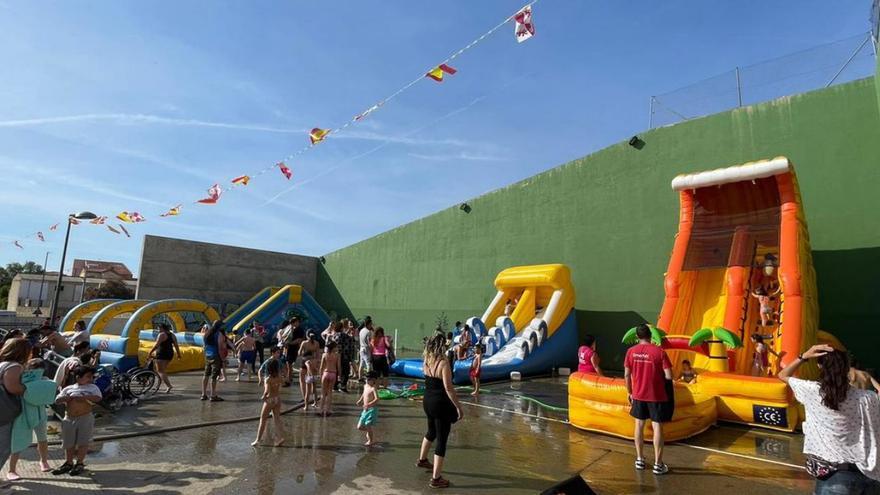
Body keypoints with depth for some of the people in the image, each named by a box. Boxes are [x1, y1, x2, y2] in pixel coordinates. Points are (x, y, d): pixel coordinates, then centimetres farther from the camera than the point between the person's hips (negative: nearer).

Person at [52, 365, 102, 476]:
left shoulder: (92, 387, 3)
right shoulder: (68, 388, 11)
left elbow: (98, 398, -13)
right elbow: (57, 400, 6)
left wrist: (82, 396, -18)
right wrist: (68, 397, -13)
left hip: (85, 418, -2)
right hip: (69, 419, 3)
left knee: (83, 442, 0)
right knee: (69, 443, 9)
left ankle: (79, 464, 13)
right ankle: (68, 463, 24)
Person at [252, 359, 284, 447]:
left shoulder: (268, 379, -19)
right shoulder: (279, 378, -2)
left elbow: (267, 391, -29)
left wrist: (263, 396, -13)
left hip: (269, 400, -5)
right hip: (278, 399, 5)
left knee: (263, 420, 11)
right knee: (277, 419, 10)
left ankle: (258, 440, 20)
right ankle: (280, 438, 5)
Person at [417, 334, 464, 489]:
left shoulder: (427, 360, -1)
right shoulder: (443, 362, -22)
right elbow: (448, 388, -23)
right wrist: (458, 407, -15)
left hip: (427, 401, 8)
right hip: (440, 404, -8)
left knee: (432, 432, 30)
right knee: (441, 440, 4)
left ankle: (422, 460, 49)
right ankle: (436, 479, 11)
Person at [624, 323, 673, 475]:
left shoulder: (631, 351, -4)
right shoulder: (659, 351, -13)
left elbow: (627, 375, 0)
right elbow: (668, 376, -14)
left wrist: (630, 392, 13)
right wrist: (660, 377, 9)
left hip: (638, 395, 3)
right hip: (657, 395, -3)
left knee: (639, 425, 15)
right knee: (657, 427, 6)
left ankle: (639, 460, 24)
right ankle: (658, 464, 11)